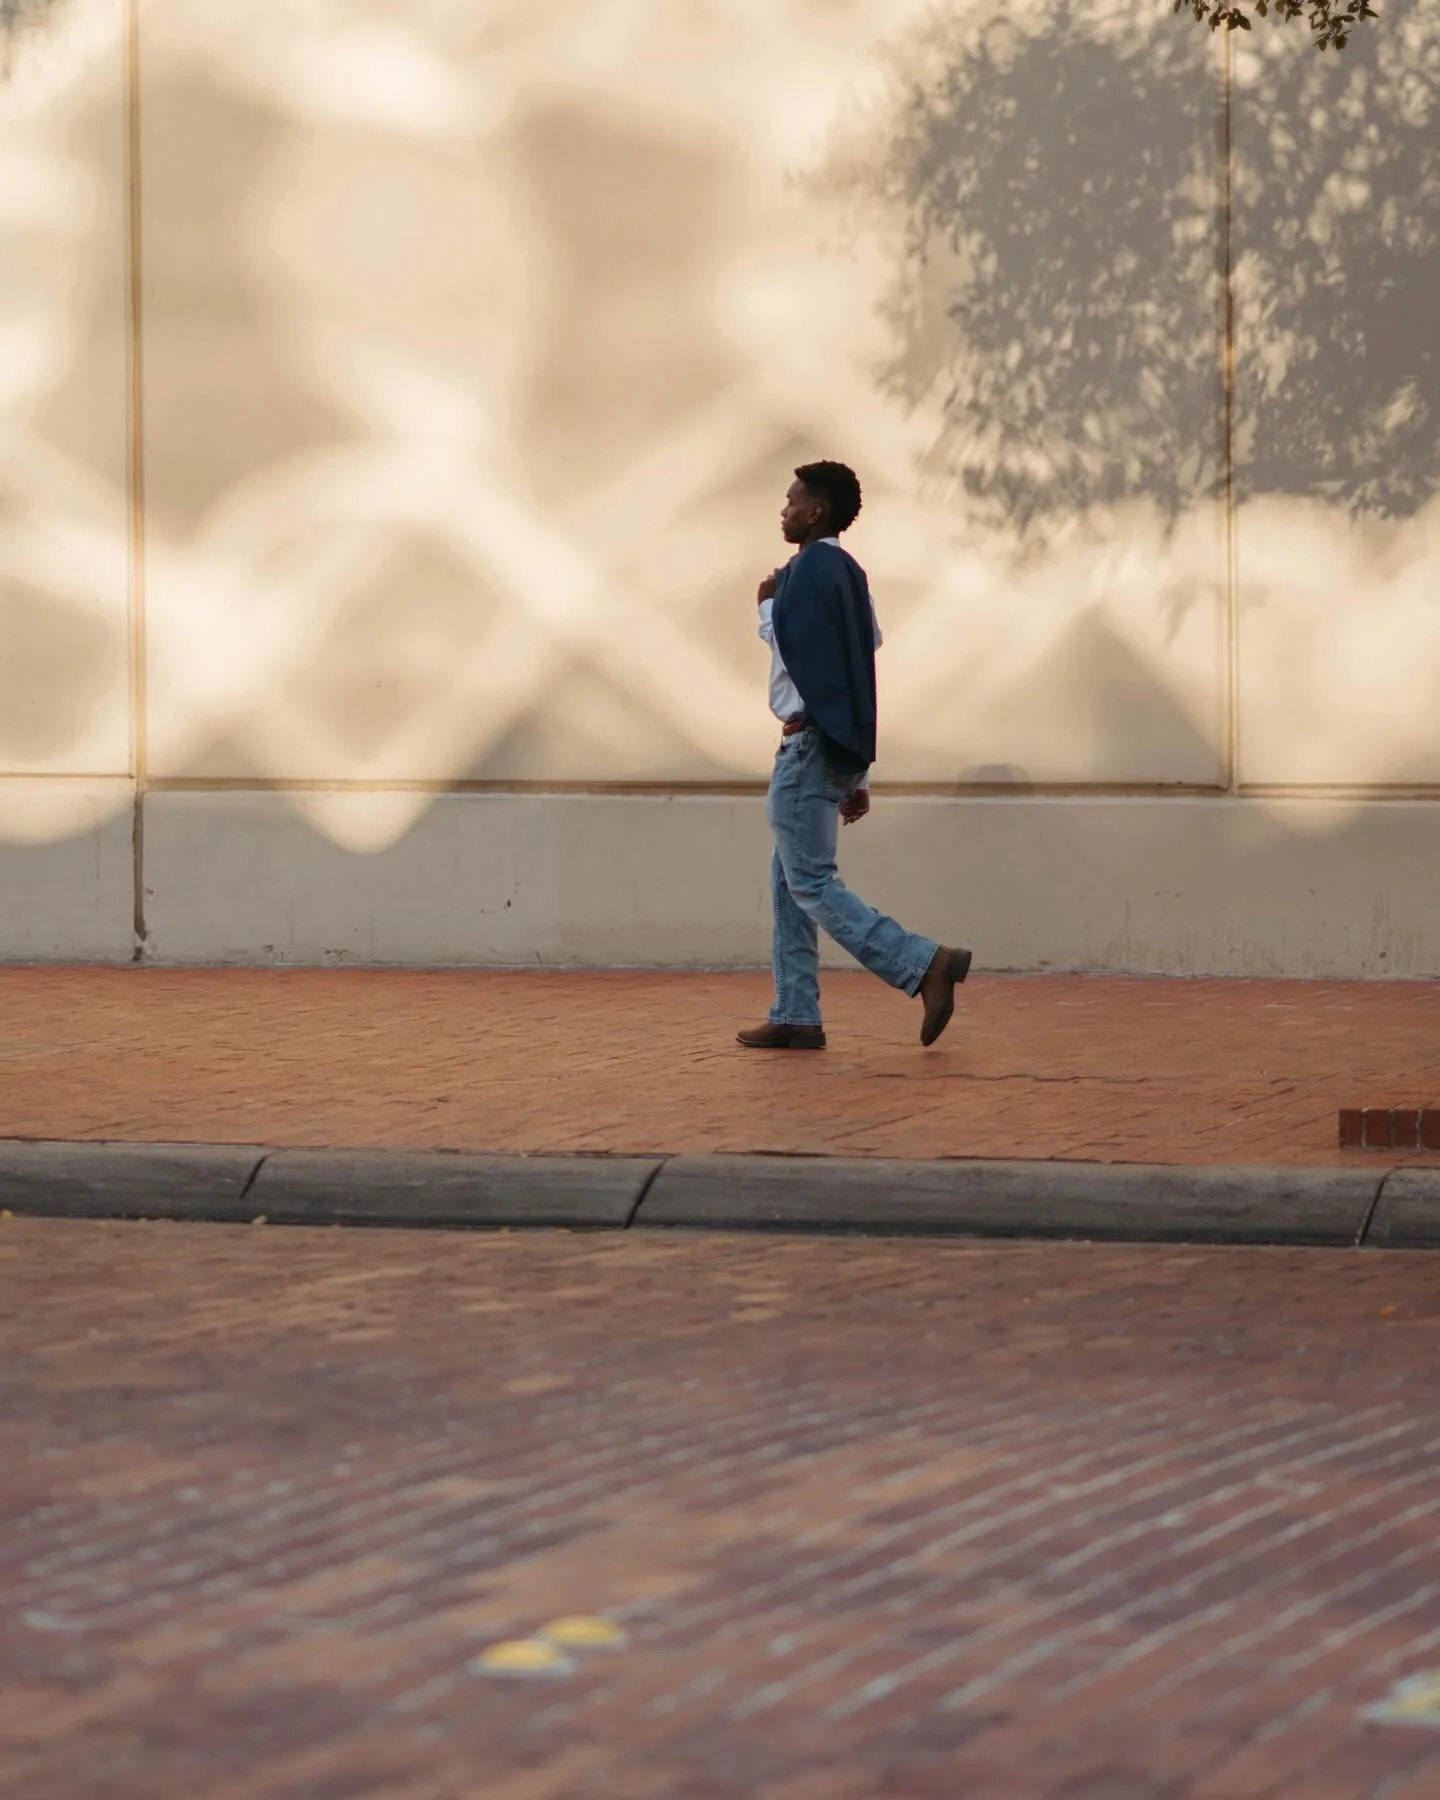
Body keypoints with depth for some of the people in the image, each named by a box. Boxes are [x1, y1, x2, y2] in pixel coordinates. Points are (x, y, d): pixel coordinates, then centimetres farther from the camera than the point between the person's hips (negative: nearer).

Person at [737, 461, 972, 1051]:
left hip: (810, 742, -10)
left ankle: (926, 964, -22)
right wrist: (856, 775, 20)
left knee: (811, 883, -11)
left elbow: (792, 649, -20)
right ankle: (795, 1016, 11)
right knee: (788, 882, 12)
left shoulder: (813, 566, -12)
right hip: (839, 746, 10)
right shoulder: (846, 571, 17)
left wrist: (768, 605, -2)